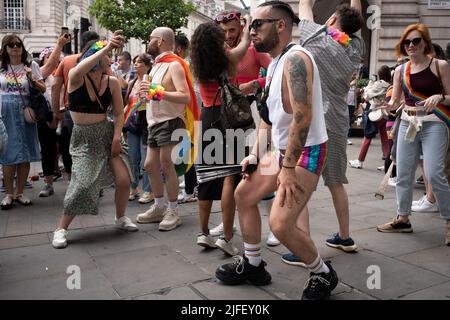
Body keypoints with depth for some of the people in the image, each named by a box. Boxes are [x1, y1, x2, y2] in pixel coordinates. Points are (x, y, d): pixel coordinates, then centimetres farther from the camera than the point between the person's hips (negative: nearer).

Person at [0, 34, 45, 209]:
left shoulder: (31, 65, 4)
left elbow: (43, 89, 3)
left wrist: (32, 79, -13)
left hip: (25, 113, 0)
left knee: (24, 154, 2)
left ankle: (19, 192, 14)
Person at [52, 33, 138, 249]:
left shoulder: (112, 82, -1)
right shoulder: (75, 78, -10)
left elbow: (119, 113, 3)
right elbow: (80, 69, -36)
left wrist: (117, 136, -10)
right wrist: (106, 47, -38)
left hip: (107, 132, 3)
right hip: (83, 137, -3)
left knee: (124, 179, -8)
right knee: (82, 183, -16)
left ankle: (120, 218, 20)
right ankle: (61, 228, 5)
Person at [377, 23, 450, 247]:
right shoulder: (401, 70, 8)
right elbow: (395, 101, 7)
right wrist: (388, 105, -14)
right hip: (407, 123, 5)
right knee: (403, 174, 8)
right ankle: (403, 218, 23)